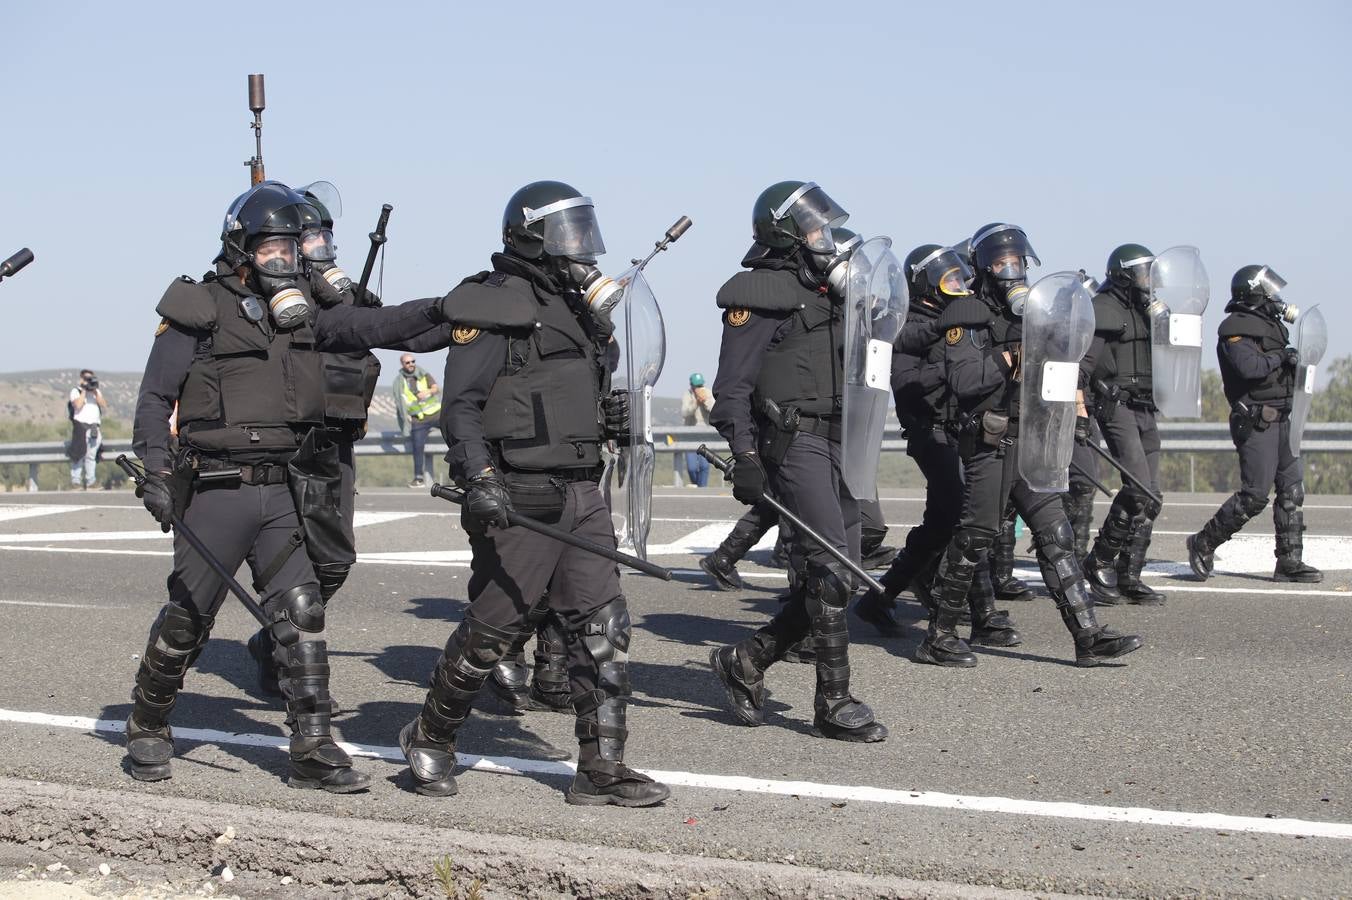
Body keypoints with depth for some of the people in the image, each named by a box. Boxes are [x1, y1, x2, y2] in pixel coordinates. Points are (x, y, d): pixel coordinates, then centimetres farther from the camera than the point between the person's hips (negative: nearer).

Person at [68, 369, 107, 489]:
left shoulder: (97, 392, 20)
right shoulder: (76, 391, 6)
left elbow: (104, 405, 5)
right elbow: (78, 405, -12)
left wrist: (95, 391, -2)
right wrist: (84, 391, -7)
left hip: (95, 428, 4)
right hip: (81, 426, -4)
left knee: (91, 456, 3)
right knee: (79, 454, -8)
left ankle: (90, 482, 6)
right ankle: (76, 481, -6)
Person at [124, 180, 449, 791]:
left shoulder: (299, 313, 14)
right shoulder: (197, 311, -3)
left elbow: (364, 328, 2)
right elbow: (154, 398, -4)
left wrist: (433, 312, -13)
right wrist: (155, 470, -16)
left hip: (284, 493, 4)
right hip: (216, 493, -4)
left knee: (301, 611, -5)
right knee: (187, 620, 4)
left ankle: (312, 750, -3)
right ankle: (147, 726, 26)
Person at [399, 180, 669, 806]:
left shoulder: (577, 310, 19)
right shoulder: (494, 306, -8)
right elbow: (460, 403, -15)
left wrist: (610, 416, 8)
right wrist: (478, 477, -26)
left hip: (580, 492, 8)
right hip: (518, 495, -8)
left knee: (602, 627, 1)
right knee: (491, 630, 0)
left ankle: (601, 769, 4)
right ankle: (430, 739, 21)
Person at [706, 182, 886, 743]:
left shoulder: (825, 290, 20)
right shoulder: (762, 294, -8)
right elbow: (732, 386, -13)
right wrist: (745, 457, -21)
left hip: (835, 441, 9)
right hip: (793, 440, -9)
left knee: (838, 578, 8)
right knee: (830, 570, -12)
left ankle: (745, 662, 20)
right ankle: (834, 704, -7)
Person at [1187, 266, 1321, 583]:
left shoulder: (1272, 326, 18)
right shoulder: (1235, 329, -11)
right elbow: (1249, 366, -27)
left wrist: (1293, 360, 5)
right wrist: (1280, 358, -13)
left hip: (1281, 421, 9)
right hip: (1256, 423, -9)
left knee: (1292, 489, 7)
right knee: (1255, 495, -10)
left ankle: (1290, 562, 10)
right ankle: (1203, 544, 3)